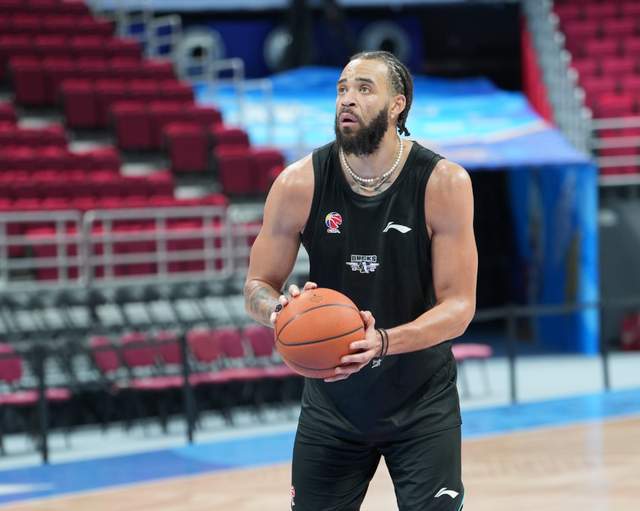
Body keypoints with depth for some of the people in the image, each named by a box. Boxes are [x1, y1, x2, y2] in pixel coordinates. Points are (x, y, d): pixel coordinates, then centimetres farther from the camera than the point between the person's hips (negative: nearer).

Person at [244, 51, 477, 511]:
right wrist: (278, 309, -27)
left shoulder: (444, 183, -15)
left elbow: (459, 305, -16)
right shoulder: (299, 184, -11)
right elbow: (257, 286, -2)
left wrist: (383, 342, -34)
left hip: (422, 403, -2)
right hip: (332, 401, 2)